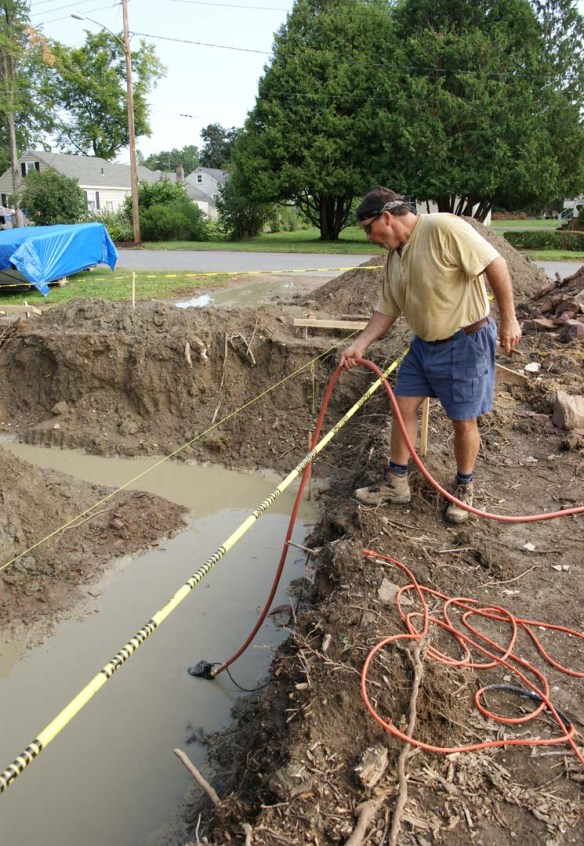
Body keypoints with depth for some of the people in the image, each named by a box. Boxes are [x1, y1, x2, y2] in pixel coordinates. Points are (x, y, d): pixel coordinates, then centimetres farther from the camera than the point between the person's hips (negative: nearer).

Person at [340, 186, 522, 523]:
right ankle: (396, 482, 21)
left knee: (464, 420, 4)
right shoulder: (395, 256, 6)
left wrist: (508, 319, -18)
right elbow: (386, 311, 9)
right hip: (424, 342, 8)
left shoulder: (443, 228, -20)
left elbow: (496, 265, -20)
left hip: (466, 341, -8)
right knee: (404, 405, 7)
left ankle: (464, 487, 27)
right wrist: (360, 345, -2)